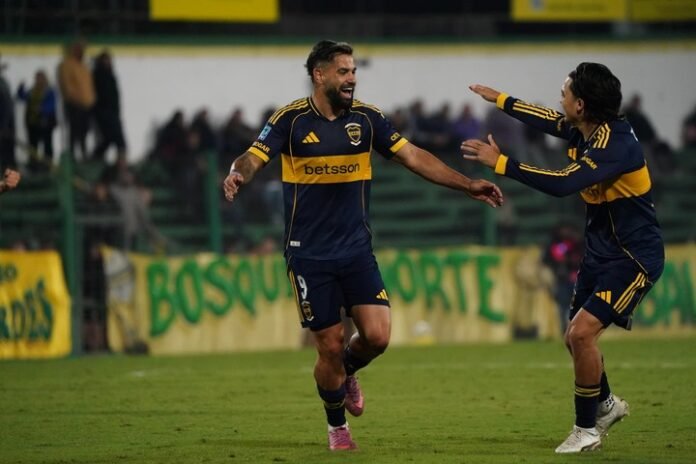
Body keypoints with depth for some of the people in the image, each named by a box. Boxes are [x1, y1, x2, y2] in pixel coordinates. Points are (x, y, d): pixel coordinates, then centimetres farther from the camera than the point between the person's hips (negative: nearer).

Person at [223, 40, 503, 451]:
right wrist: (239, 175, -39)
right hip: (309, 255, -3)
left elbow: (414, 157, 2)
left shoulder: (367, 119, 2)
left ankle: (347, 371, 26)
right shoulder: (291, 120, -7)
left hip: (356, 250, 3)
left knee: (377, 336, -10)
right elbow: (253, 158, -15)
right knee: (330, 346, -2)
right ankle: (337, 428, 22)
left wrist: (468, 185, -4)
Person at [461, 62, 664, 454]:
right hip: (601, 252, 10)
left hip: (634, 257, -10)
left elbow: (564, 184, -38)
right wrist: (500, 100, 35)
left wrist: (501, 163, -33)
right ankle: (606, 404, 40)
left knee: (582, 332, -17)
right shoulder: (584, 131, 1)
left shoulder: (615, 143, -27)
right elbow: (549, 120, 24)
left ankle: (587, 430, -3)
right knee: (575, 337, 15)